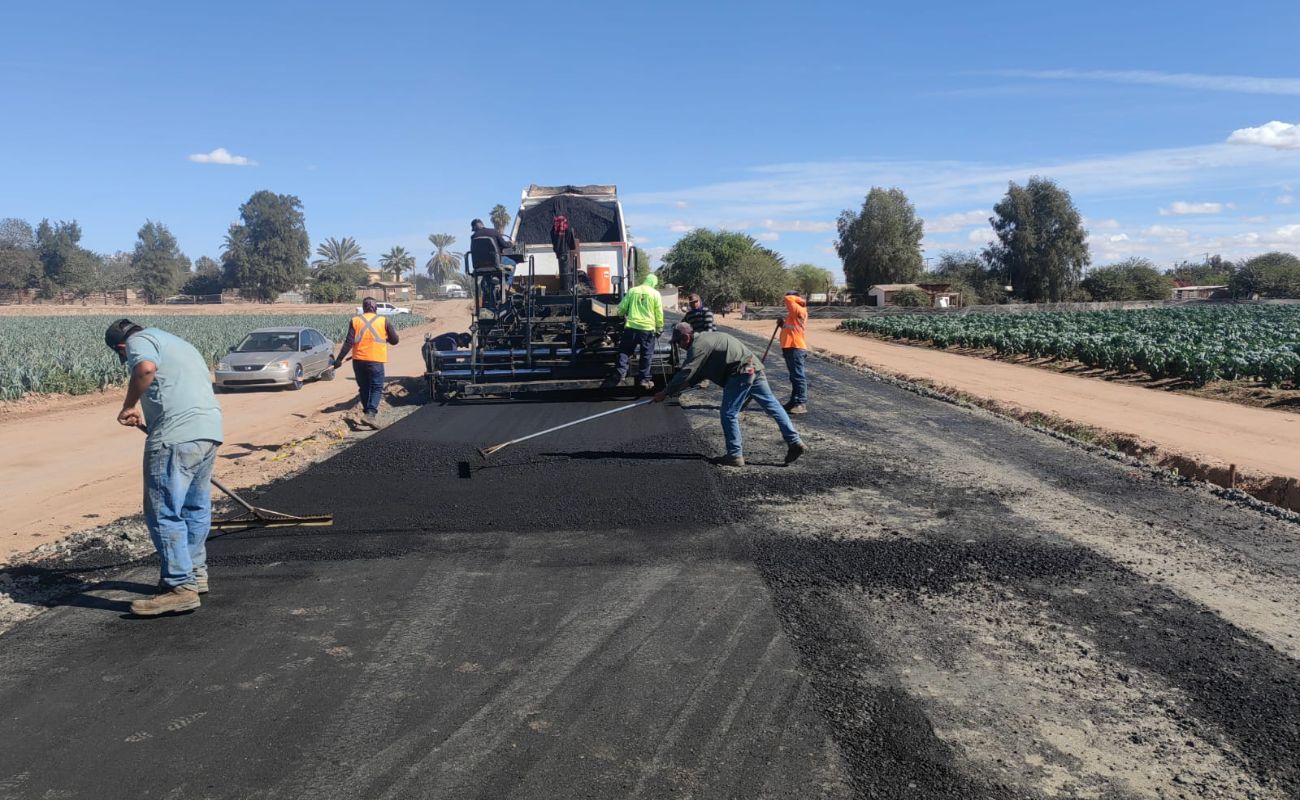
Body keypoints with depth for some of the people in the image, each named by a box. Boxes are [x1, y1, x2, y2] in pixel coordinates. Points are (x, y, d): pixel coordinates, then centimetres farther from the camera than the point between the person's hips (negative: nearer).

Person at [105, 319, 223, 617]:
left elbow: (146, 367, -19)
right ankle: (196, 573, 29)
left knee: (164, 512, -5)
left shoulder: (140, 340, 4)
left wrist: (129, 406, -6)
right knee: (195, 507, 19)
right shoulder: (176, 343, 31)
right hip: (210, 429, 9)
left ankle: (180, 587, -5)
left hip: (177, 435, -9)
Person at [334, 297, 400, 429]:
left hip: (358, 360, 2)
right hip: (376, 360, -2)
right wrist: (389, 334, 26)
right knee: (376, 388, 0)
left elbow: (348, 342, -5)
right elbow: (394, 340, 5)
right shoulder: (383, 321, -1)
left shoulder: (355, 321, 2)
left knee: (364, 388, 15)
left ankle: (368, 412, 21)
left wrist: (339, 359, -2)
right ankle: (370, 414, -18)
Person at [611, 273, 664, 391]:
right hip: (648, 328, -1)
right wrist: (659, 328, 13)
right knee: (646, 355, 6)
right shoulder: (655, 294, 1)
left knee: (625, 351, 10)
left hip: (631, 327, 1)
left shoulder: (632, 291, 6)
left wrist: (622, 315, 31)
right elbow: (659, 314, 2)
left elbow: (622, 308, 9)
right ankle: (645, 379, 5)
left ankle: (620, 372, -4)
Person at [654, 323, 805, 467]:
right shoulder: (707, 338, 23)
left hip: (740, 374, -10)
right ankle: (795, 442, 13)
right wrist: (678, 387, 21)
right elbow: (698, 372, 27)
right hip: (754, 367, 10)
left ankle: (735, 455, 5)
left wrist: (665, 393, -8)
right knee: (773, 407, 10)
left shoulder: (699, 345, -9)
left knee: (729, 414, 0)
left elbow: (685, 373, -14)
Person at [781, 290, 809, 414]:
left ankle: (801, 404, -11)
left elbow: (788, 299, -19)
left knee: (798, 376, -11)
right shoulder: (793, 314, 20)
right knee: (794, 376, 16)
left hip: (795, 348, -11)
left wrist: (801, 301, -5)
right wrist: (783, 325, 13)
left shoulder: (799, 311, -10)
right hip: (789, 348, 11)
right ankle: (794, 401, 24)